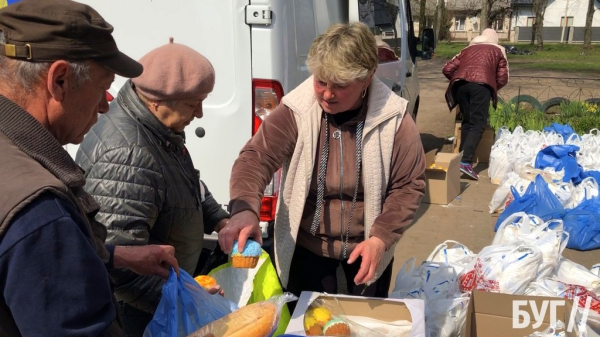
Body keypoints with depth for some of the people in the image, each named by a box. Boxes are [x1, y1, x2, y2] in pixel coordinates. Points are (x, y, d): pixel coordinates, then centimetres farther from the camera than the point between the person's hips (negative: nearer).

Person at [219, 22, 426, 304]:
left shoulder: (394, 118, -16)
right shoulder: (295, 111, -18)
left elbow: (409, 185, -9)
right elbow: (256, 158, -24)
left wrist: (381, 238, -19)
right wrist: (244, 209, -44)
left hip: (367, 245, 1)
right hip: (307, 245, 0)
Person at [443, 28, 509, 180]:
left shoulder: (468, 49, 33)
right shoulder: (498, 50, 27)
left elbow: (447, 69, 25)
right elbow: (503, 78, 22)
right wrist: (493, 89, 40)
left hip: (460, 84, 4)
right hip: (480, 84, -3)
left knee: (467, 121, 17)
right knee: (478, 123, -5)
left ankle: (462, 156, 14)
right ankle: (466, 162, -19)